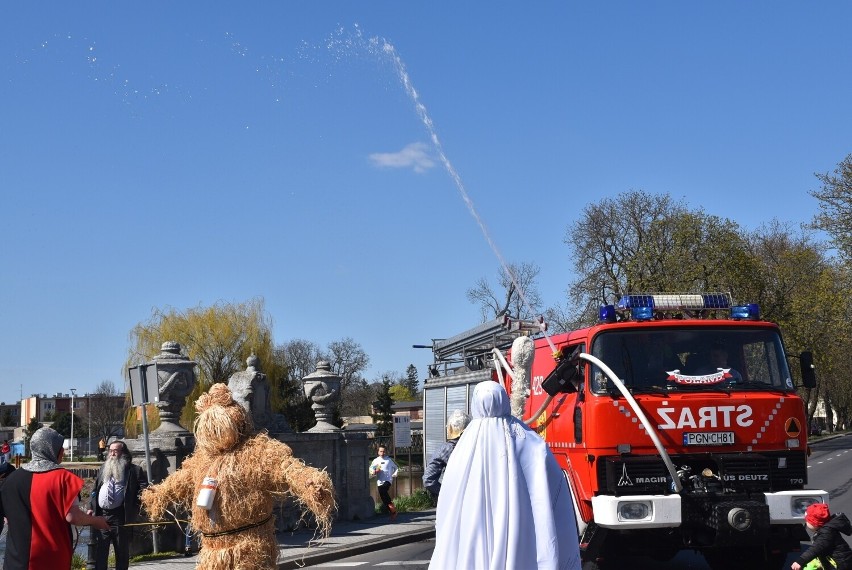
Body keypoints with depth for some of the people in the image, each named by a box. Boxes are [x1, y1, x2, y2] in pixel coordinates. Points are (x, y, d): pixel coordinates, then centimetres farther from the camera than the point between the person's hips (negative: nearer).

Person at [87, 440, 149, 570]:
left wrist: (136, 508, -10)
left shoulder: (134, 470, 1)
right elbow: (95, 489, 18)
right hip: (101, 515, 4)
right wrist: (91, 507, 8)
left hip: (121, 516, -4)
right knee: (100, 550, 2)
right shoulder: (104, 468, 16)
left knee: (122, 551, 5)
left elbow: (144, 489, -3)